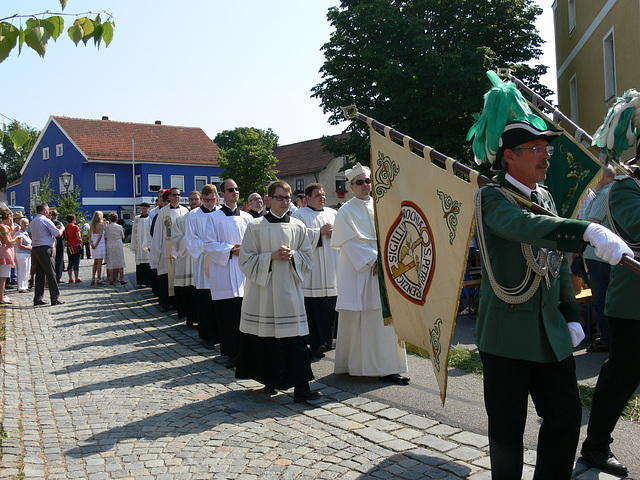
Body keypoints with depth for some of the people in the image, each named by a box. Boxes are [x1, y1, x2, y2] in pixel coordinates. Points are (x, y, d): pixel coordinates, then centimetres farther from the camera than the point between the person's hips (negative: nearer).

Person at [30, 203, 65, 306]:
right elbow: (58, 234, -8)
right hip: (44, 249, -8)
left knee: (39, 274, 10)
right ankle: (55, 298, -2)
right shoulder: (45, 220, -8)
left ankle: (37, 299, 11)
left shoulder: (33, 222, 17)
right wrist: (61, 228, 15)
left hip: (34, 249, 8)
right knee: (51, 274, -4)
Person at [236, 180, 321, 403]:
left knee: (295, 338, -2)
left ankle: (301, 387, 1)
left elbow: (307, 257, 11)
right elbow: (246, 260, -3)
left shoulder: (298, 226, 8)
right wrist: (272, 257, -14)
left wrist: (293, 255, -10)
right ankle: (269, 381, 23)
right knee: (265, 338, 5)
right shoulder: (256, 227, -1)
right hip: (263, 291, -2)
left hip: (290, 291, 2)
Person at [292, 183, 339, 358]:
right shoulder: (300, 215, 3)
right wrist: (320, 232, -10)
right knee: (313, 307, -7)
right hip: (312, 269, -5)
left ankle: (328, 341, 15)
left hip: (332, 269, 5)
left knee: (331, 306, 4)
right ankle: (316, 344, -3)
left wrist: (335, 232, -5)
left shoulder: (333, 213, 19)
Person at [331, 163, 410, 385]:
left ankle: (386, 368, 7)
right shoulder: (346, 211, 0)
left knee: (384, 319, 2)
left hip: (383, 270, 5)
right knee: (358, 320, -4)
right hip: (357, 273, -5)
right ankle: (355, 365, 4)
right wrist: (373, 260, -13)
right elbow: (352, 242, -8)